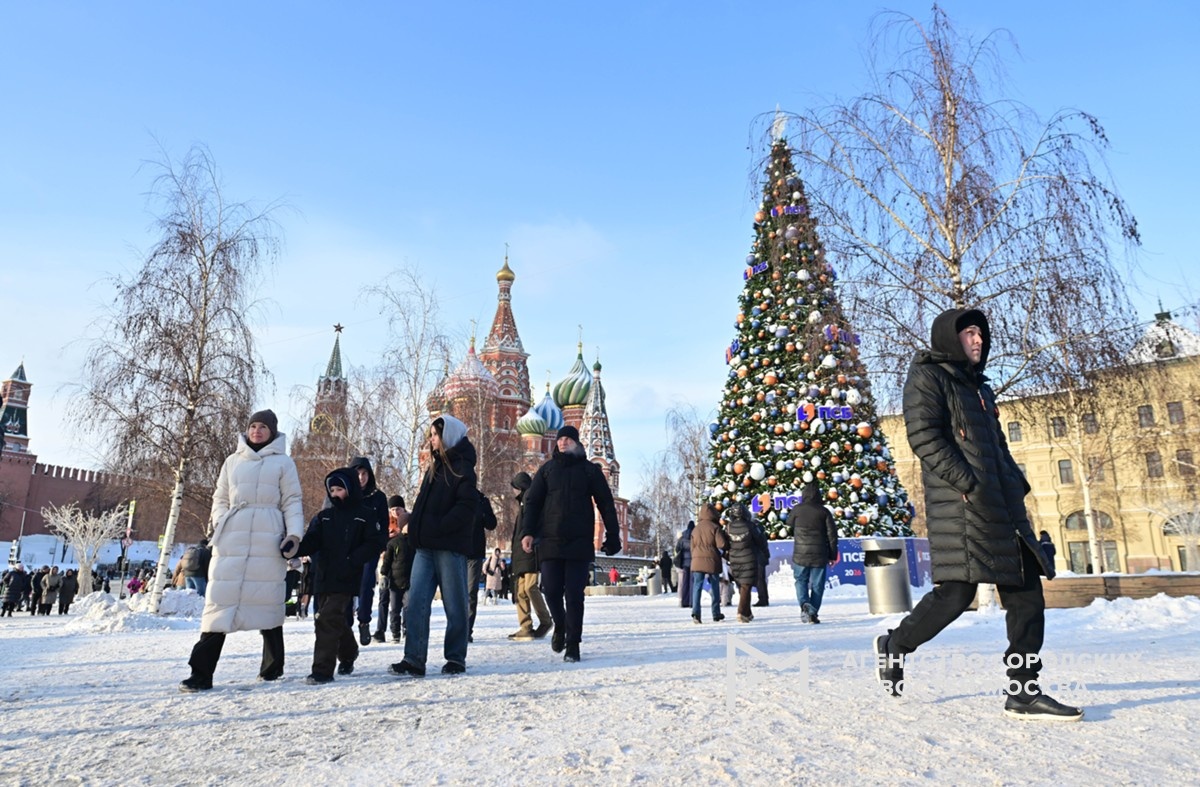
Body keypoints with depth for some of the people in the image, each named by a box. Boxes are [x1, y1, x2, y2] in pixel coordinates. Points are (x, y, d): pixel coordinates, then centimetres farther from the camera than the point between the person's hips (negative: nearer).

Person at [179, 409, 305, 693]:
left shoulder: (283, 462, 8)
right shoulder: (233, 461, 17)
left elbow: (292, 502, 5)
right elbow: (220, 498, 21)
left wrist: (294, 534, -7)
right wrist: (216, 521, 3)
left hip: (267, 539, -2)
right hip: (232, 537, 3)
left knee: (267, 600, 1)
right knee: (220, 600, -4)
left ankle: (272, 666, 14)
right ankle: (202, 673, -2)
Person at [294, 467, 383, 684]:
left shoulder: (366, 516, 0)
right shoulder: (323, 516, 13)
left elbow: (372, 546, -6)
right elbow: (311, 542, 1)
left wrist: (351, 562, -20)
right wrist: (296, 549, -21)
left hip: (347, 579, -5)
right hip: (323, 577, 5)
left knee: (328, 619, -15)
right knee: (337, 621, 16)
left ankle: (323, 670, -9)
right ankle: (348, 655, 40)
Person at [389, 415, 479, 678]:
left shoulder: (461, 467, -5)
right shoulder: (435, 467, 19)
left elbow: (467, 506, -16)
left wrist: (438, 527, -18)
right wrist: (417, 529, 8)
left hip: (450, 546, -7)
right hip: (425, 546, 7)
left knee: (454, 605, 3)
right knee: (416, 602, 1)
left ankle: (456, 659, 12)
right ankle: (414, 659, 5)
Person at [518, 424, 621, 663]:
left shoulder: (590, 470, 7)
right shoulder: (547, 469, 11)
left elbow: (606, 505, 7)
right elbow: (532, 502, 7)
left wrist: (612, 537, 2)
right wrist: (527, 532, -6)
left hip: (580, 543, -2)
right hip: (550, 542, 2)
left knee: (574, 594, -2)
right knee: (551, 590, 1)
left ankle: (573, 644, 9)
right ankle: (560, 625, 30)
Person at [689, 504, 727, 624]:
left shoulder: (695, 529, 9)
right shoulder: (715, 527, -6)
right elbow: (722, 544, -12)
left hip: (697, 561, 3)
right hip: (712, 561, -3)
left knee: (697, 587, 0)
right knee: (715, 588, 10)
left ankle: (695, 613, -14)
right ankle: (716, 614, 16)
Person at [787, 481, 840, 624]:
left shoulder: (797, 510, -4)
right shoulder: (824, 511, -4)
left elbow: (789, 523, 16)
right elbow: (832, 534, -1)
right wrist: (833, 554, 6)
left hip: (800, 555, 0)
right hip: (819, 555, 0)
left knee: (801, 581, 14)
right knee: (817, 585, 10)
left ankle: (804, 604, -10)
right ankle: (813, 613, 8)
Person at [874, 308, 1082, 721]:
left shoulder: (978, 386, 26)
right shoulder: (927, 377, -1)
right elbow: (923, 436, -13)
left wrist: (1017, 484, 13)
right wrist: (969, 483, -19)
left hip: (1003, 507, 9)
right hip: (959, 505, -9)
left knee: (1027, 592, 2)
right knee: (957, 592, -12)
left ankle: (1023, 693, 8)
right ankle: (895, 645, 11)